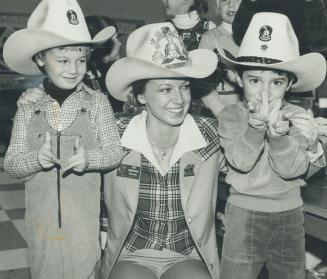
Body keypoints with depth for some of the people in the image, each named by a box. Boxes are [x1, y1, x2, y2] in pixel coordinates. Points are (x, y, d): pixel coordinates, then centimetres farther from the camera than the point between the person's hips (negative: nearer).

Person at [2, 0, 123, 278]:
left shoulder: (97, 102, -5)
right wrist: (37, 158, -20)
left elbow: (115, 152, -3)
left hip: (84, 213, -1)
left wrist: (89, 158, -23)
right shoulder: (28, 108, -1)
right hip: (41, 211, 2)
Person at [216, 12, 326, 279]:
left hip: (289, 213, 2)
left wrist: (279, 135, -33)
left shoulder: (298, 117, -7)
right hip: (244, 212, -1)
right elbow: (240, 162, -21)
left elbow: (292, 170, -17)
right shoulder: (230, 115, -10)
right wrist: (256, 126, -35)